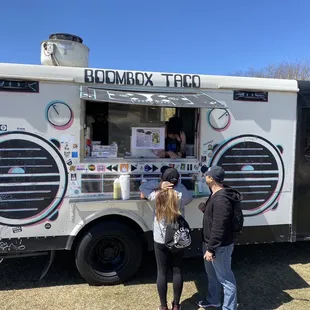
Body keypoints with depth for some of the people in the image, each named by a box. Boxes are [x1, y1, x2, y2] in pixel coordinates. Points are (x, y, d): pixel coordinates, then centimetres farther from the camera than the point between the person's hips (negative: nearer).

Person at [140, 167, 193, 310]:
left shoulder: (156, 196, -11)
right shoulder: (181, 196, -12)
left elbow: (142, 186, 5)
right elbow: (189, 197, 11)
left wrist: (159, 184, -9)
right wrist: (175, 183, 6)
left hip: (160, 241, 0)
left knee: (162, 272, 12)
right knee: (177, 271, 14)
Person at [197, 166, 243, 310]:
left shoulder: (221, 199, -28)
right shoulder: (215, 195, 6)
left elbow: (219, 228, -28)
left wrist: (211, 249, -23)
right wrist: (204, 208, 5)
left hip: (220, 246, -11)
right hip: (210, 243, 11)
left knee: (225, 278, 6)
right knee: (212, 274, 26)